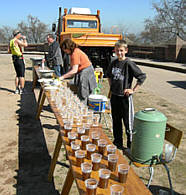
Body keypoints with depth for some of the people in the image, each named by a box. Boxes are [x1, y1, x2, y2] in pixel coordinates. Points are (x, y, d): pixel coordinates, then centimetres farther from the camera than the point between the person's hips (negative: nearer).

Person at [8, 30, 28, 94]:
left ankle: (17, 89, 17)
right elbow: (25, 45, -22)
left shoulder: (10, 42, 12)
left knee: (18, 75, 16)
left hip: (14, 59, 8)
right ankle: (22, 90, -1)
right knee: (22, 75, -2)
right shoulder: (16, 40, -13)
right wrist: (24, 38, -5)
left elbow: (9, 51, 13)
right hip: (19, 59, -8)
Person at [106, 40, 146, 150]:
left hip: (125, 97, -6)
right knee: (116, 121, 16)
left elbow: (142, 77, -15)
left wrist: (133, 90, -14)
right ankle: (117, 143, 31)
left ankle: (131, 146, 17)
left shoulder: (129, 64, -13)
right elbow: (109, 75, 26)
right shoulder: (113, 63, 6)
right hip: (114, 96, 7)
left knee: (128, 122, 2)